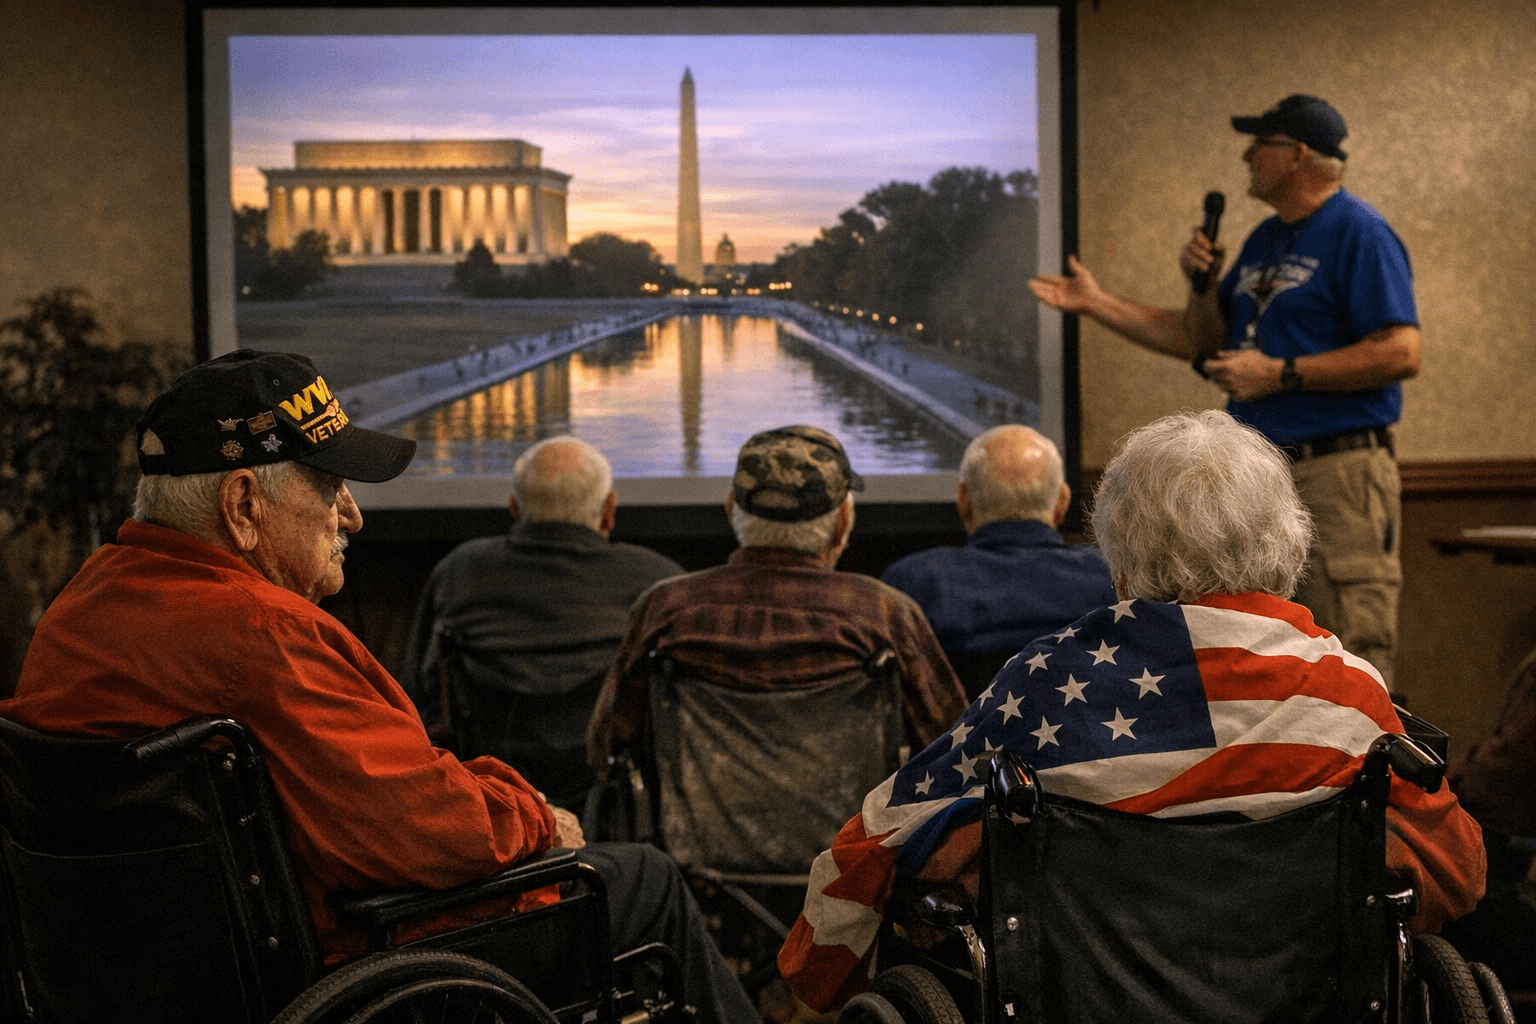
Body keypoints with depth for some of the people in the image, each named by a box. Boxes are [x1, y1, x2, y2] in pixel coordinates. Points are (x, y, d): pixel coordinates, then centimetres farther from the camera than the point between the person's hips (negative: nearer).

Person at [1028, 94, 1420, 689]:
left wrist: (1279, 374, -17)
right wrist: (1094, 304, 13)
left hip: (1337, 476, -9)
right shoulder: (1264, 241, 19)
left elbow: (1402, 353, -18)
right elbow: (1199, 339, 24)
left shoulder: (1359, 233, -8)